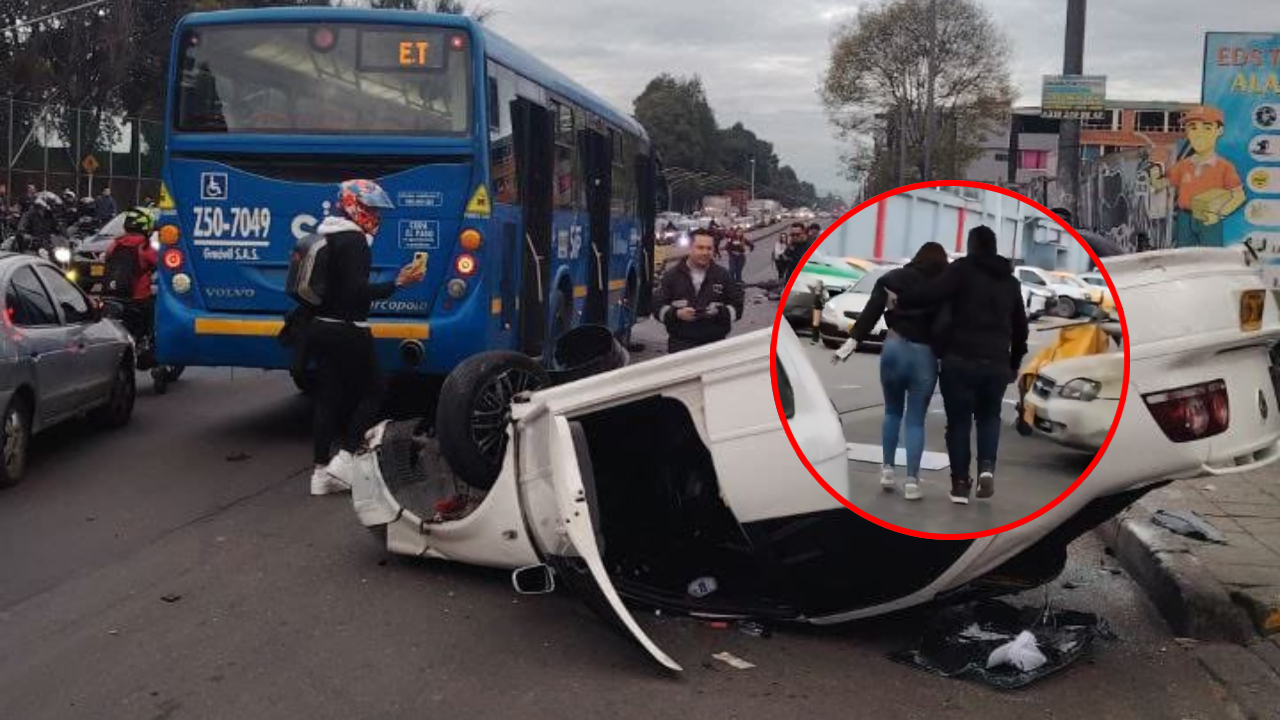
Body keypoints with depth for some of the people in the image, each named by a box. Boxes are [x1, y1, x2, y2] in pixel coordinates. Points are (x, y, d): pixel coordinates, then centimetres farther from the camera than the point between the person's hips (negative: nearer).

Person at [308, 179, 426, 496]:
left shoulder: (326, 237, 14)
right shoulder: (354, 241, -15)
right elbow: (358, 291, -23)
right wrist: (398, 283, -25)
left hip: (321, 328, 9)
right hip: (347, 332, -9)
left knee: (327, 397, 9)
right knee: (372, 391, 4)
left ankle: (321, 470, 10)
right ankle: (345, 458, -4)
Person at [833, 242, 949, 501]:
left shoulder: (894, 278, 8)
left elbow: (871, 311, -4)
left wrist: (853, 340, -9)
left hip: (895, 347, 1)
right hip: (925, 354, -1)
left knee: (893, 411, 20)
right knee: (916, 420, 5)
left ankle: (888, 469, 16)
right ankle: (912, 480, 0)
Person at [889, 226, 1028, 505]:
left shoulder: (962, 269, -2)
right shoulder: (1011, 281, 16)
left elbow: (931, 293, -18)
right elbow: (1020, 327, 21)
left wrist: (900, 297, -10)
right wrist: (1014, 364, 29)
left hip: (960, 359, -4)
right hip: (996, 362, 4)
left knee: (959, 421, 6)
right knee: (989, 417, 20)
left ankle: (960, 483, 5)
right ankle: (987, 467, -2)